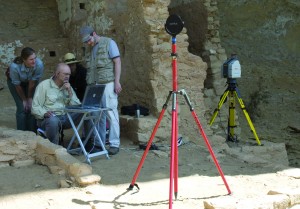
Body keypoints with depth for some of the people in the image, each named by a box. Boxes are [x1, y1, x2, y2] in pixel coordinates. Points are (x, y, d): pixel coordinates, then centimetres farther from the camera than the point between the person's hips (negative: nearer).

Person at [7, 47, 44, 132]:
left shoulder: (39, 64, -36)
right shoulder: (14, 66, -38)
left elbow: (32, 83, -22)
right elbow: (17, 85, -22)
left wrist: (30, 98, -10)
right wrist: (24, 99, -11)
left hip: (30, 82, 2)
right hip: (14, 82, -2)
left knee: (32, 107, -7)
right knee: (22, 108, -10)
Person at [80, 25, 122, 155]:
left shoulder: (109, 43, 2)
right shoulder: (91, 49, 18)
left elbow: (117, 62, -4)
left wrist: (117, 81, -12)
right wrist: (90, 85, 12)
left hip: (108, 83, -6)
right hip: (94, 85, 6)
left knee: (111, 113, -6)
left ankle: (114, 144, -4)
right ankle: (99, 143, 11)